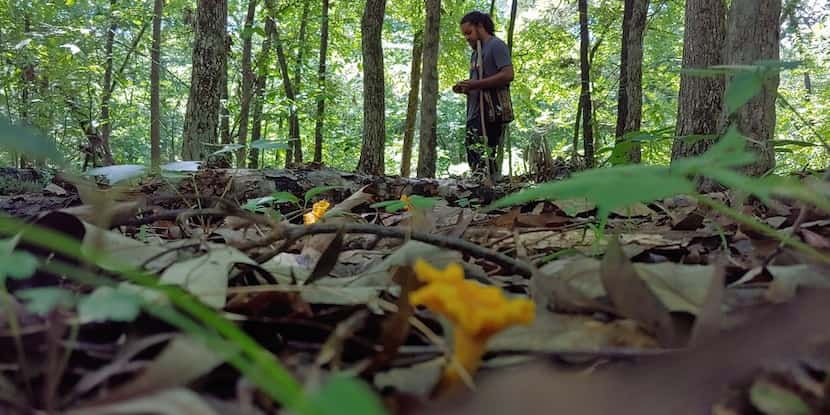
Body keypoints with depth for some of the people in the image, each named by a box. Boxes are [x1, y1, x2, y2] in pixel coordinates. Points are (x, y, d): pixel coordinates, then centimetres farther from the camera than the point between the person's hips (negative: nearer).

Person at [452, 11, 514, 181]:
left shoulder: (496, 45, -2)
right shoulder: (475, 52, 25)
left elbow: (508, 75, -15)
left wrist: (474, 84, -15)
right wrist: (465, 89, 10)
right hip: (474, 115, 9)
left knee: (482, 160, -16)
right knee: (474, 160, 4)